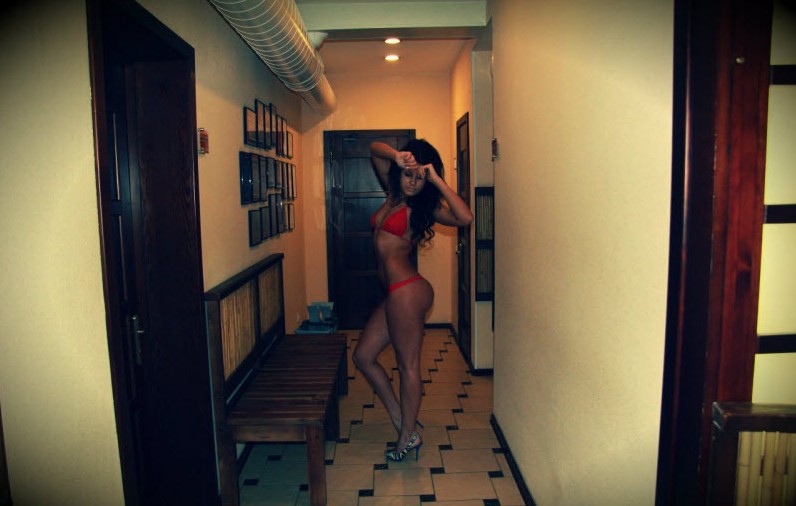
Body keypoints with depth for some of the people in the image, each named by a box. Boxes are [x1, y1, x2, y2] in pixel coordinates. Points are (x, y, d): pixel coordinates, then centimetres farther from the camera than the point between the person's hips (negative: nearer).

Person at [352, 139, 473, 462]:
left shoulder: (425, 206, -7)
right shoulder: (395, 193, 12)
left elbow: (465, 218, -26)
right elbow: (375, 149, 14)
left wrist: (436, 180, -21)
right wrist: (396, 155, -8)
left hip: (407, 291, -9)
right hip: (396, 293, 9)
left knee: (408, 365, 4)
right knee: (363, 356, 15)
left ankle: (408, 436, 22)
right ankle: (402, 422, 25)